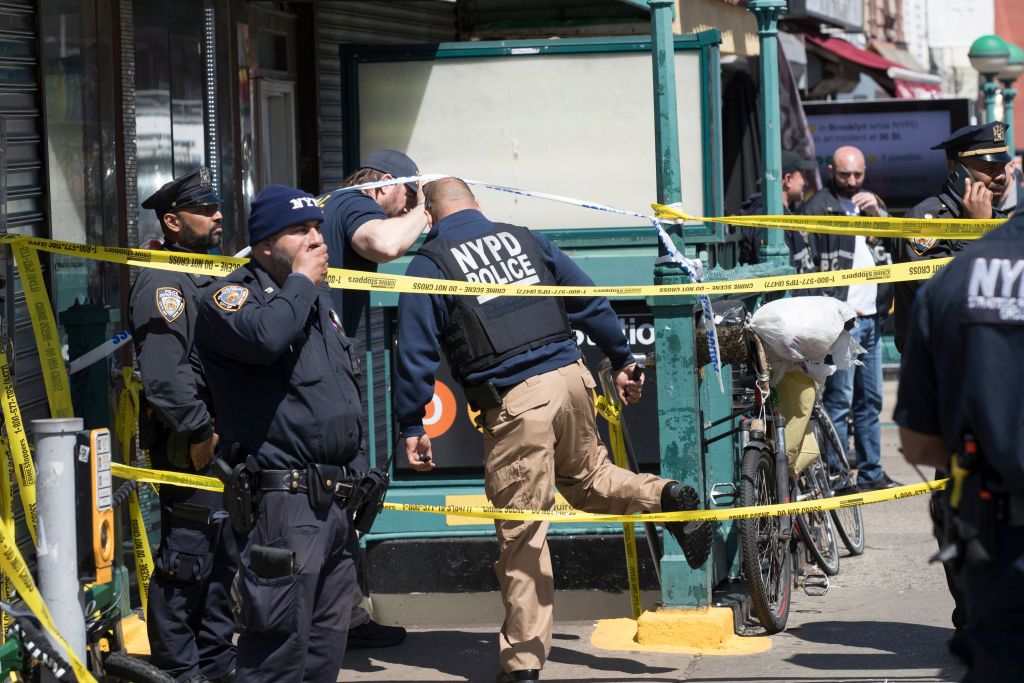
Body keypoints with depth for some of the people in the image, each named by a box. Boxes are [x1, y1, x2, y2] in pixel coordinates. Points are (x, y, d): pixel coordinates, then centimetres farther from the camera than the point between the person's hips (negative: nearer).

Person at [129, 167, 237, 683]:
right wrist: (200, 431, -22)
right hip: (191, 444, -10)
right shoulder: (163, 283, -12)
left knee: (222, 559, 14)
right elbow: (163, 373, -23)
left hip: (224, 439, 10)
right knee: (188, 560, -6)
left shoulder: (212, 277, 19)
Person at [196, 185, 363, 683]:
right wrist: (300, 280, -13)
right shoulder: (232, 296, -5)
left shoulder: (319, 297, 21)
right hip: (283, 497, -9)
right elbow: (265, 336, -30)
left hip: (336, 500, 9)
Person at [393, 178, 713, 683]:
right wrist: (622, 360, 23)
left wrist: (411, 426, 4)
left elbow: (416, 352, -1)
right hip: (570, 377, 4)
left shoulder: (429, 264, 3)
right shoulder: (525, 239, 15)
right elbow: (591, 303, 16)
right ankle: (666, 498, 4)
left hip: (513, 402, -4)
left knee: (521, 536, 1)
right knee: (587, 477, 29)